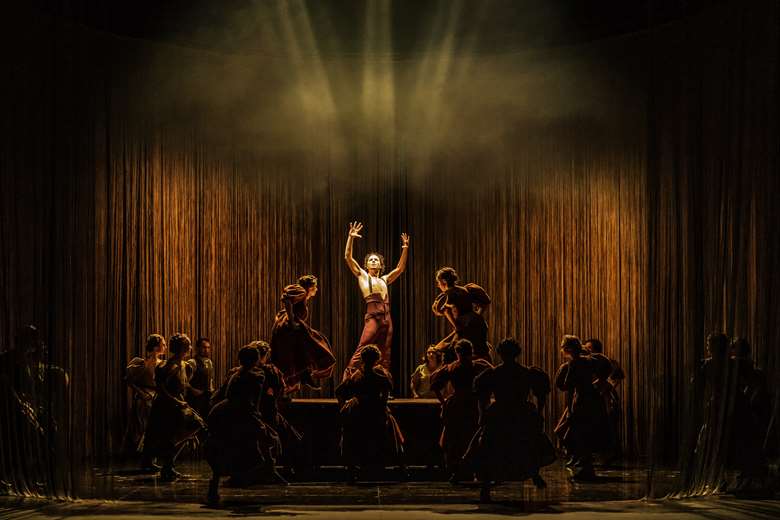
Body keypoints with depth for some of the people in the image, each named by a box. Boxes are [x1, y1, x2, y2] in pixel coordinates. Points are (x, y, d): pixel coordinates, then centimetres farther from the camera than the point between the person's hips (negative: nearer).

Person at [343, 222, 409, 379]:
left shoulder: (384, 279, 23)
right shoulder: (362, 275, 12)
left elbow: (400, 268, 22)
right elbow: (348, 257, 3)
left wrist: (405, 249, 13)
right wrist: (350, 238, -7)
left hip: (387, 318, 5)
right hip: (372, 316, -5)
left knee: (385, 357, 3)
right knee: (362, 350, -16)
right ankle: (347, 377, -18)